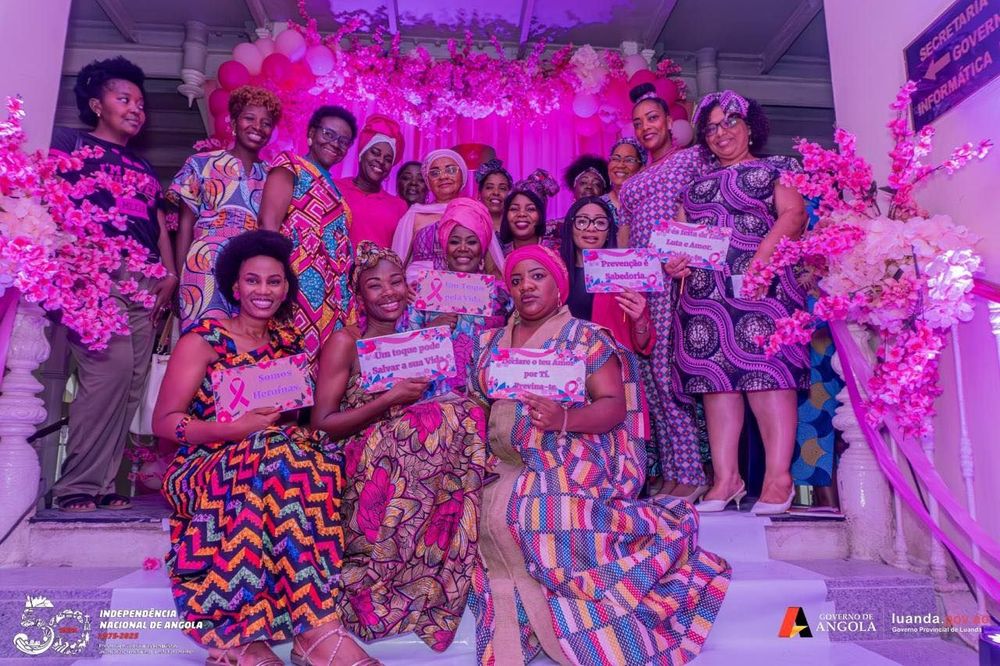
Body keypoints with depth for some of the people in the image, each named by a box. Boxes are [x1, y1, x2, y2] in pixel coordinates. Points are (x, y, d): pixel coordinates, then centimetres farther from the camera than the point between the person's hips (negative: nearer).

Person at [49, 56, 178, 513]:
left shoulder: (143, 168, 28)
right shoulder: (72, 143, 12)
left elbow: (159, 226, 23)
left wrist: (170, 275, 8)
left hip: (145, 283, 6)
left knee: (131, 385, -1)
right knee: (110, 369, -19)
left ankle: (101, 484, 4)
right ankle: (79, 486, -9)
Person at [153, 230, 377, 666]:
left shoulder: (288, 340, 14)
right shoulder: (204, 338, 0)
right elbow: (164, 422, -5)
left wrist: (299, 427, -10)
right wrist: (237, 428, -21)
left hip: (271, 459, 4)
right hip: (203, 469, -4)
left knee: (321, 462, -30)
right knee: (277, 451, -36)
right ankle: (316, 630, -37)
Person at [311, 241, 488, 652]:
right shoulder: (346, 342, -5)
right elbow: (322, 423, -10)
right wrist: (390, 399, -18)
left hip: (409, 457, 6)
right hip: (363, 467, -5)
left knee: (465, 415, -22)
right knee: (453, 419, -28)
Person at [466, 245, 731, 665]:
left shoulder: (586, 337, 2)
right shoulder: (489, 343, 17)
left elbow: (615, 406, -6)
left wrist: (565, 419, -22)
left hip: (566, 462, -4)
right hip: (504, 467, 5)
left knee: (527, 511, -24)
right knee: (498, 515, -19)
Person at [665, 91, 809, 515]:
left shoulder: (774, 169, 12)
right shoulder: (698, 183, 26)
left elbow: (793, 215, -3)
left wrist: (762, 257, -20)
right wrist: (674, 260, -4)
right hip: (704, 292, 5)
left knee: (765, 370, -12)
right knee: (715, 377, 0)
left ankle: (778, 477, -7)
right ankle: (726, 478, 3)